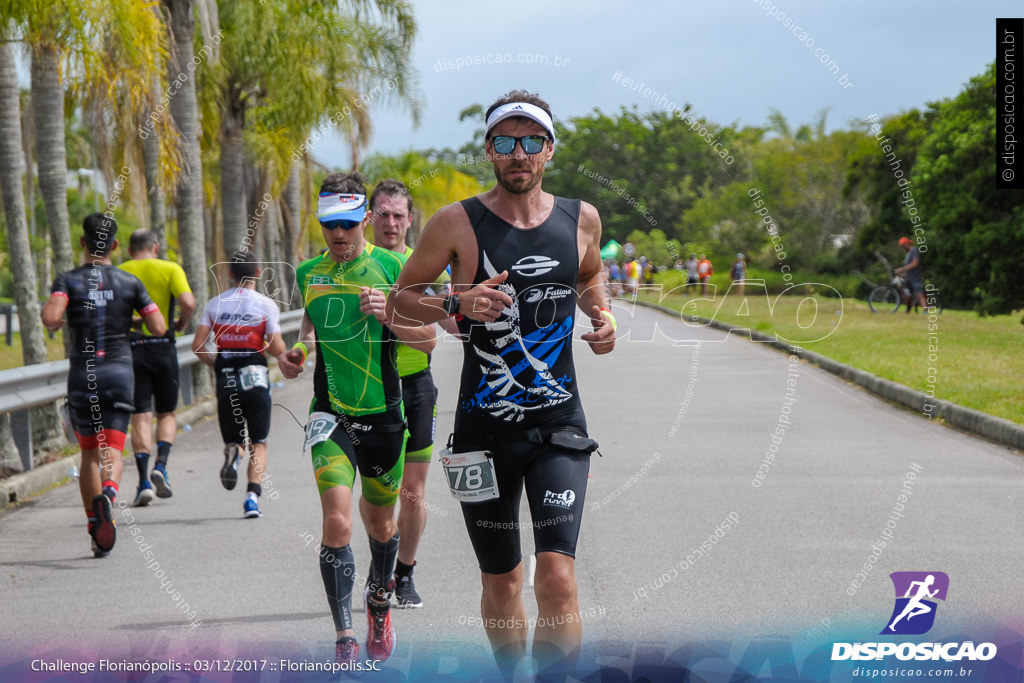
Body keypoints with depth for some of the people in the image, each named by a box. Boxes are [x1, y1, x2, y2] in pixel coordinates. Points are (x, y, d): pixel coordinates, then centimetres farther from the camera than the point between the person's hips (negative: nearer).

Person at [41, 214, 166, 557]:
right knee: (112, 452, -6)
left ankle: (96, 532, 11)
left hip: (81, 375, 1)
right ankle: (107, 494, -39)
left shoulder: (68, 280, -1)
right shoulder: (130, 282, 2)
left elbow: (51, 317, -20)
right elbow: (159, 328, -1)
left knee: (89, 453, 13)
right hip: (119, 373, -1)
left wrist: (53, 321, 4)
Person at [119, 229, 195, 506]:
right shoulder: (170, 269, 1)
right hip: (163, 348, -1)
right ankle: (161, 465, -7)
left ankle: (144, 481, -8)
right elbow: (188, 303, -13)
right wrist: (181, 324, 5)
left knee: (141, 416, 2)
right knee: (167, 413, 14)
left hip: (130, 348, 1)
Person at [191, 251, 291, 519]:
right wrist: (281, 355, 14)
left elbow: (198, 345, 0)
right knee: (258, 444, 7)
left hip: (226, 380, 2)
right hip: (255, 379, -2)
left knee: (233, 438, 16)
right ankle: (252, 497, -10)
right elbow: (277, 349, -9)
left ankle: (233, 451, -21)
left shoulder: (215, 303, 4)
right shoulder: (266, 305, -4)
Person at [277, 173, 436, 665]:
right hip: (330, 414, 1)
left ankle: (379, 601, 46)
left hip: (382, 413, -1)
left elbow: (428, 339, -3)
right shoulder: (309, 273, 6)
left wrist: (389, 314, -20)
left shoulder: (391, 266, -4)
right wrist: (298, 350, 3)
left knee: (381, 523, 16)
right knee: (337, 521, -17)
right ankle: (345, 639, -11)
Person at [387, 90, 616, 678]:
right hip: (485, 429, -1)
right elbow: (401, 299, 4)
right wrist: (457, 304, -15)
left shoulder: (581, 218, 4)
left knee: (558, 575, -15)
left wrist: (602, 316, 5)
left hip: (559, 427, 1)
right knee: (502, 581, 10)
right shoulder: (457, 222, -4)